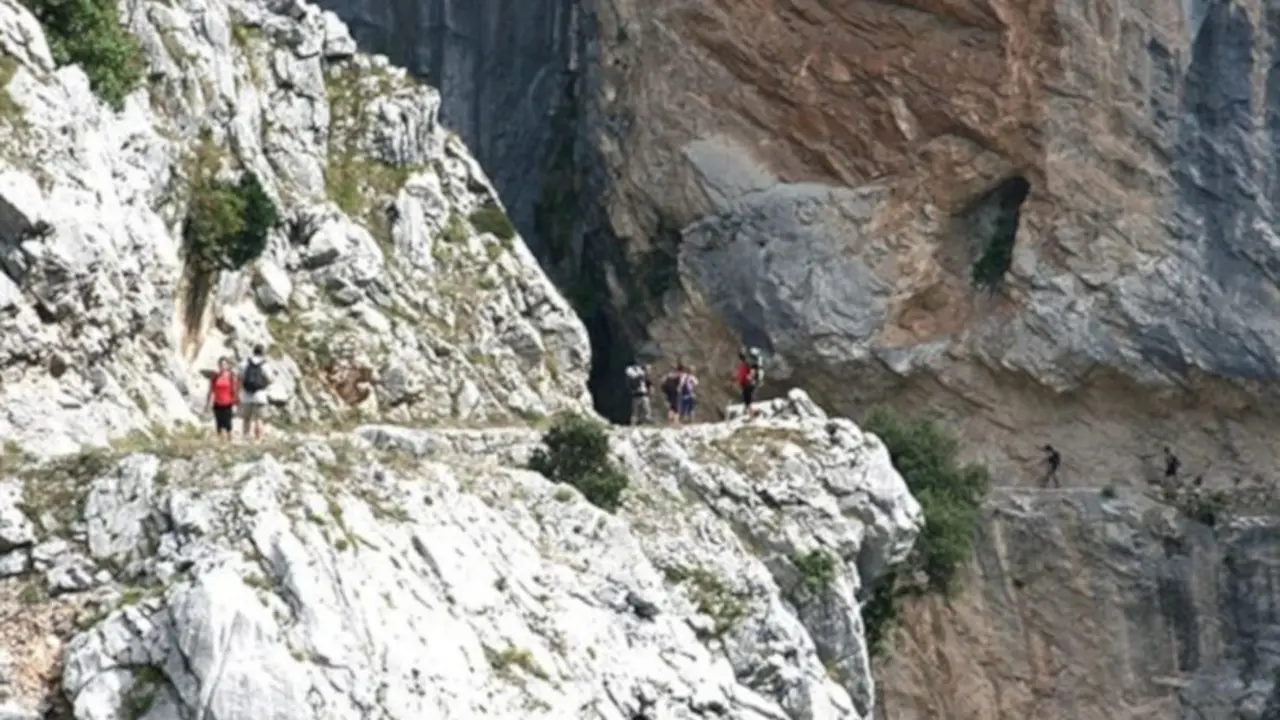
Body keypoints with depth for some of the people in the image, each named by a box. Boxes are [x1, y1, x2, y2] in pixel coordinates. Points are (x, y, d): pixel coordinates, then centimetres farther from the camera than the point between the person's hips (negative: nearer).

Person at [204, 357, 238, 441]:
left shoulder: (232, 377, -2)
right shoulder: (215, 377, 4)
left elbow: (235, 391, -2)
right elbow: (211, 391, 8)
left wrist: (235, 405, -7)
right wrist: (207, 404, 8)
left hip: (228, 405, -2)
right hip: (218, 405, 2)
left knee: (227, 424, -4)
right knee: (219, 424, 0)